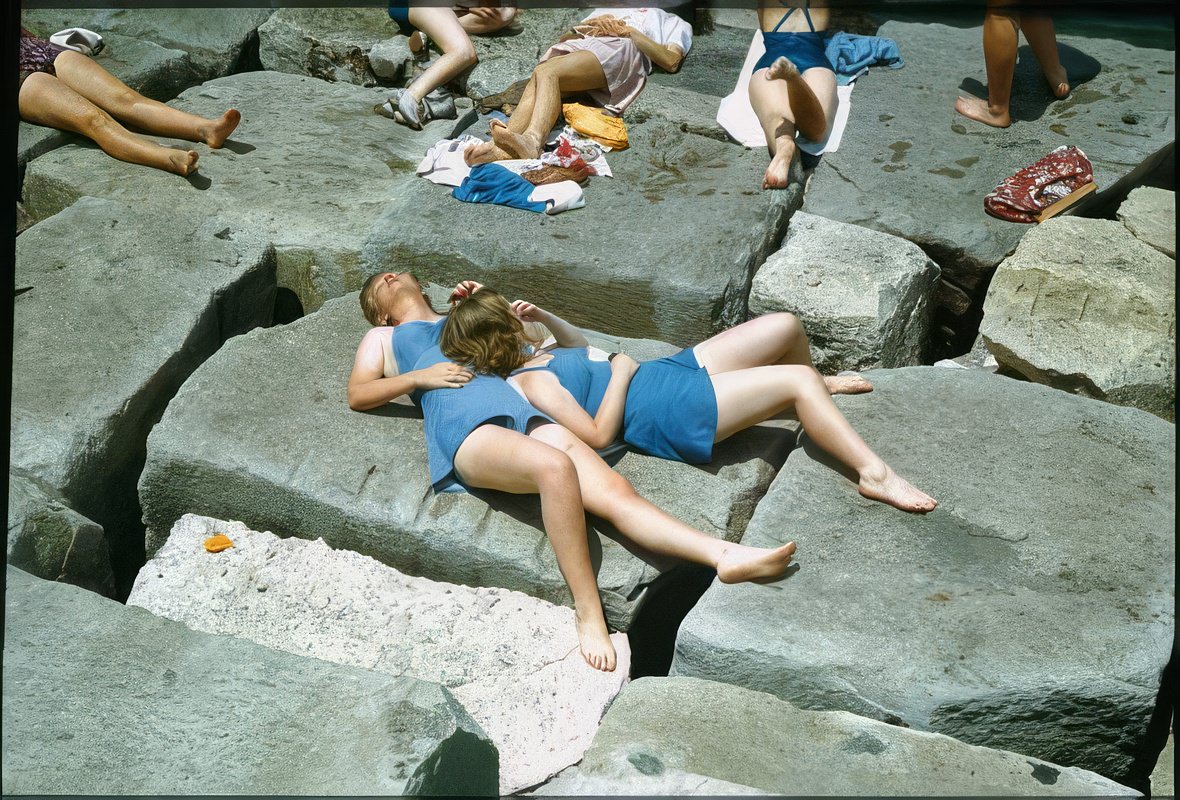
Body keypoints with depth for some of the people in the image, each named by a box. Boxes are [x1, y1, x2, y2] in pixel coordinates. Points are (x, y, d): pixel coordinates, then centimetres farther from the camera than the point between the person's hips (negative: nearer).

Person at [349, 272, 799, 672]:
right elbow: (356, 395, 17)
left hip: (522, 412, 5)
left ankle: (726, 555, -40)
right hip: (463, 426, -5)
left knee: (616, 492, -20)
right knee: (556, 467, -38)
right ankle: (588, 614, -36)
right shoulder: (383, 338, 31)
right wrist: (419, 376, 2)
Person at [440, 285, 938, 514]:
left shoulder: (529, 362, 11)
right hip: (674, 415, -11)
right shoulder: (534, 385, -18)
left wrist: (540, 315, 12)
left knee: (785, 326, 11)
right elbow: (599, 435, -25)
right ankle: (874, 473, -15)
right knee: (797, 381, -20)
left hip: (673, 370, 11)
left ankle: (817, 390, 42)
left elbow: (579, 345, 30)